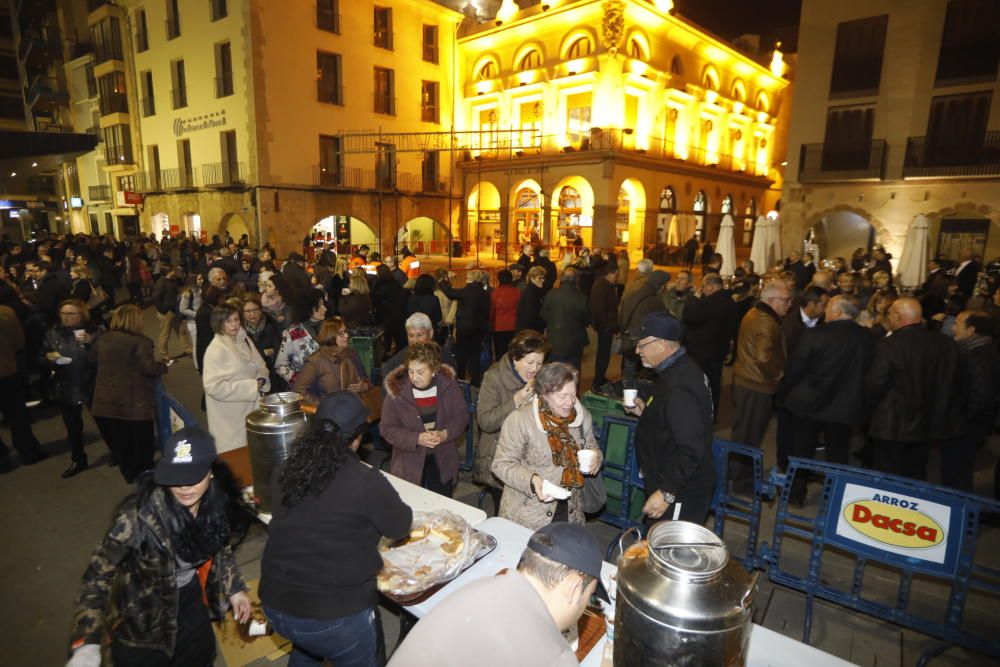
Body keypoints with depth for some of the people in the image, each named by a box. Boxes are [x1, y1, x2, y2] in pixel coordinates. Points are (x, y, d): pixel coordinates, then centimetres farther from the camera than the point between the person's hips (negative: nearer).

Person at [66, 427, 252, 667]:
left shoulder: (220, 499, -18)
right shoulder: (140, 513, -34)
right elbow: (99, 573, -26)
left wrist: (234, 588, -1)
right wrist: (87, 645, -34)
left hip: (189, 594, 4)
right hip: (142, 608, -4)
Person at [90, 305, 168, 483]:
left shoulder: (103, 340, 5)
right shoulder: (139, 342, -17)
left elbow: (92, 359, 22)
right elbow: (149, 368, -21)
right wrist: (164, 366, -3)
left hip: (107, 402, 6)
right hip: (135, 404, -6)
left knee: (120, 446, 17)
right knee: (141, 447, 8)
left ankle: (132, 479, 30)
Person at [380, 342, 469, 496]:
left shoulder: (448, 384, -9)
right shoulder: (396, 390, -14)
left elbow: (462, 415, -2)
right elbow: (387, 428, -11)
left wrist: (445, 434, -21)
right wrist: (417, 439, -24)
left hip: (443, 460, 2)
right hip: (410, 462, -2)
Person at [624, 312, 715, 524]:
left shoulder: (678, 388, -28)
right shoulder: (680, 369, 5)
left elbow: (692, 451, -30)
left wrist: (666, 493, -25)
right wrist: (646, 412, 8)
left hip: (679, 497, -10)